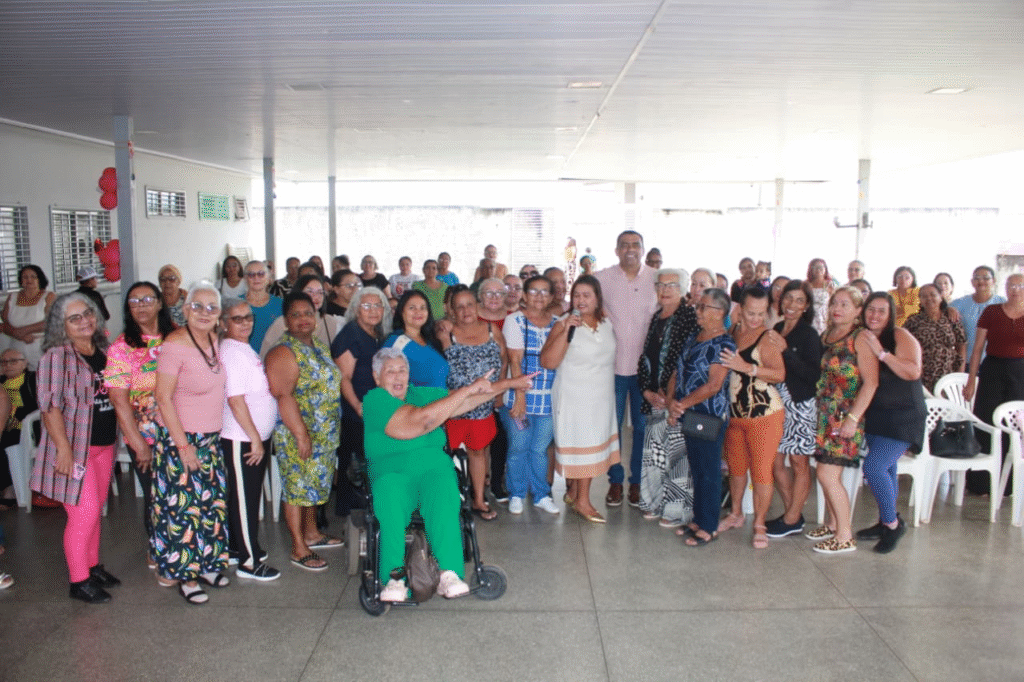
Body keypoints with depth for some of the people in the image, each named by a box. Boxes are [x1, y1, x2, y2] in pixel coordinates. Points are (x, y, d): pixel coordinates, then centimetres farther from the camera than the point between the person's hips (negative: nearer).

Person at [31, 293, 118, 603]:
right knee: (84, 512, -4)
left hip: (104, 444, 7)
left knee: (94, 510, 16)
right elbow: (50, 406, -16)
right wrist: (64, 448, -20)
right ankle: (79, 582, 10)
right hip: (74, 446, -6)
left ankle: (93, 567, 31)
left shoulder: (103, 351, 8)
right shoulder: (57, 355, -12)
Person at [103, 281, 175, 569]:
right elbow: (120, 401, -8)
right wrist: (139, 444, -10)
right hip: (144, 438, -2)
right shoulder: (121, 348, -6)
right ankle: (156, 550, 33)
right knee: (155, 496, 9)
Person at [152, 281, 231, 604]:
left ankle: (205, 563, 29)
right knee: (182, 505, 1)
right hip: (180, 440, -7)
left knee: (211, 501, 13)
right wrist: (183, 445, -17)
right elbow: (163, 398, -18)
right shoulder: (175, 345, -17)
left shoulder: (212, 340, 4)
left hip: (210, 438, 7)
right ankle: (183, 572, 15)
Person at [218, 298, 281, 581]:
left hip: (255, 437, 10)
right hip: (242, 440, -9)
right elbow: (235, 399, -22)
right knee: (245, 497, 0)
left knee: (247, 495, 18)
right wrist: (255, 439, -19)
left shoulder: (244, 349, 13)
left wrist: (260, 437, 16)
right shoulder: (231, 352, -18)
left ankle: (238, 547, 31)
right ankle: (248, 562, 9)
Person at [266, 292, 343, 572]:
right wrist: (301, 435, -23)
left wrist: (334, 428, 18)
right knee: (297, 486, 0)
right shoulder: (283, 353, -15)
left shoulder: (321, 347, 11)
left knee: (314, 484, 18)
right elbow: (283, 397, -21)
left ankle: (311, 533, 34)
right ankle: (299, 549, 10)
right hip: (296, 435, -8)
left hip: (325, 433, 8)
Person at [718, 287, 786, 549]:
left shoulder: (767, 337, -11)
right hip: (733, 412, 6)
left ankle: (760, 524, 13)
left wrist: (747, 367, -29)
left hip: (764, 414, -6)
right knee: (736, 466, 18)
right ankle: (736, 514, 36)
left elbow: (779, 374, -22)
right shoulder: (731, 333, 6)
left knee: (761, 469, 0)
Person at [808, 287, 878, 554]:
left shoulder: (860, 338, -11)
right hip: (824, 414, 7)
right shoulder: (826, 336, 10)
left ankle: (845, 536, 6)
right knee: (827, 472, 13)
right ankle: (833, 524, 30)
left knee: (828, 475, -7)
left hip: (845, 417, -7)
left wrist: (852, 418, -18)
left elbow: (871, 383, -16)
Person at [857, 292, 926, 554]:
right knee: (885, 470, 13)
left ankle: (892, 522, 6)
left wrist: (881, 353, -27)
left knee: (873, 468, -14)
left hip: (902, 417, -6)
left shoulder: (900, 337, -12)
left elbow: (913, 371, -25)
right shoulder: (863, 340, 6)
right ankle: (887, 523, 26)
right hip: (876, 415, 7)